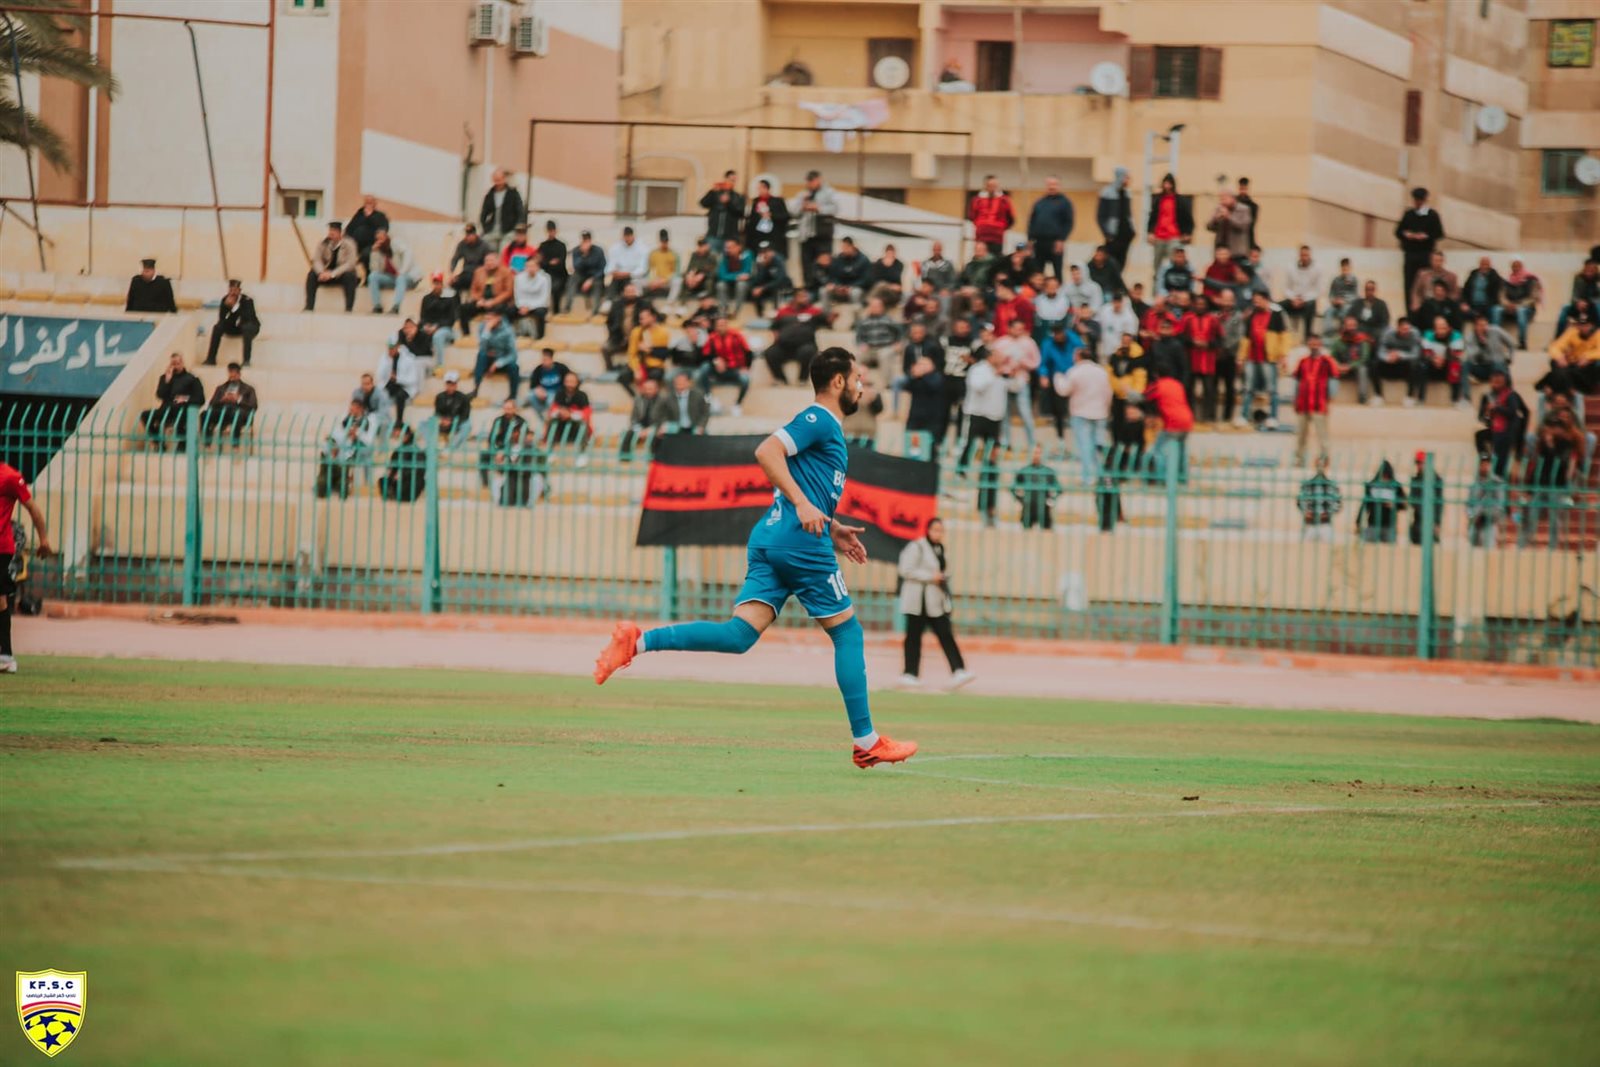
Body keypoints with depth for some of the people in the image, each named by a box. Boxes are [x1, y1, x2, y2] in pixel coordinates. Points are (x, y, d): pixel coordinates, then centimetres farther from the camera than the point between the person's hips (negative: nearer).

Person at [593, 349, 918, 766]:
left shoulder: (823, 426, 26)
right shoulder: (820, 420, -4)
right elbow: (766, 452, -18)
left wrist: (831, 528, 26)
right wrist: (803, 505, -23)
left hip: (770, 538, 9)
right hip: (802, 542, -9)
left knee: (739, 634, -7)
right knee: (848, 633, 2)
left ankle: (637, 641, -19)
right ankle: (866, 743, 5)